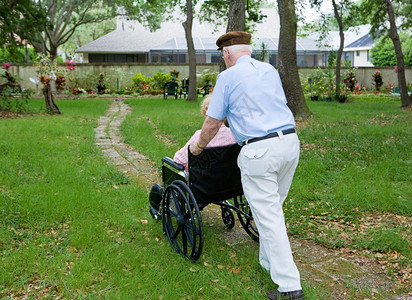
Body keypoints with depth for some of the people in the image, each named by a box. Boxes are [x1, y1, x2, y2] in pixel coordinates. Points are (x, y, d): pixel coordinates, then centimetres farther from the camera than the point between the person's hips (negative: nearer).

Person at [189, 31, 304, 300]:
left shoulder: (227, 77, -2)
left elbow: (212, 124, 0)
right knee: (274, 209, 19)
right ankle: (270, 264, 31)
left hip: (259, 150, -7)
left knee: (268, 217, -1)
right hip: (290, 141, 7)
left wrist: (199, 146, 18)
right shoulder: (271, 70, 16)